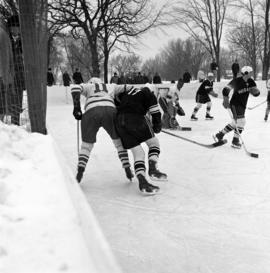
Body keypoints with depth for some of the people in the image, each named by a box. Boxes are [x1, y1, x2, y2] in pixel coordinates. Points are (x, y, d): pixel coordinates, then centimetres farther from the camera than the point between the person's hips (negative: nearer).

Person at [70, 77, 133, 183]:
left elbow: (75, 87, 10)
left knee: (87, 144, 16)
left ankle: (80, 170, -2)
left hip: (91, 112, -1)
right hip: (110, 110, 1)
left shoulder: (88, 86, 30)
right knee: (119, 141, 22)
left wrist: (76, 107, 6)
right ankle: (127, 170, 15)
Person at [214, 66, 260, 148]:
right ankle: (235, 141, -4)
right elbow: (226, 89, -20)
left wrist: (254, 90, -18)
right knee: (241, 121, -15)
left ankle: (219, 135, 26)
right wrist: (226, 100, -25)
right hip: (235, 104, -8)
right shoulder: (237, 81, -16)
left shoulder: (250, 82, 3)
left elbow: (256, 93, 4)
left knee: (235, 123, 14)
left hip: (242, 105, 8)